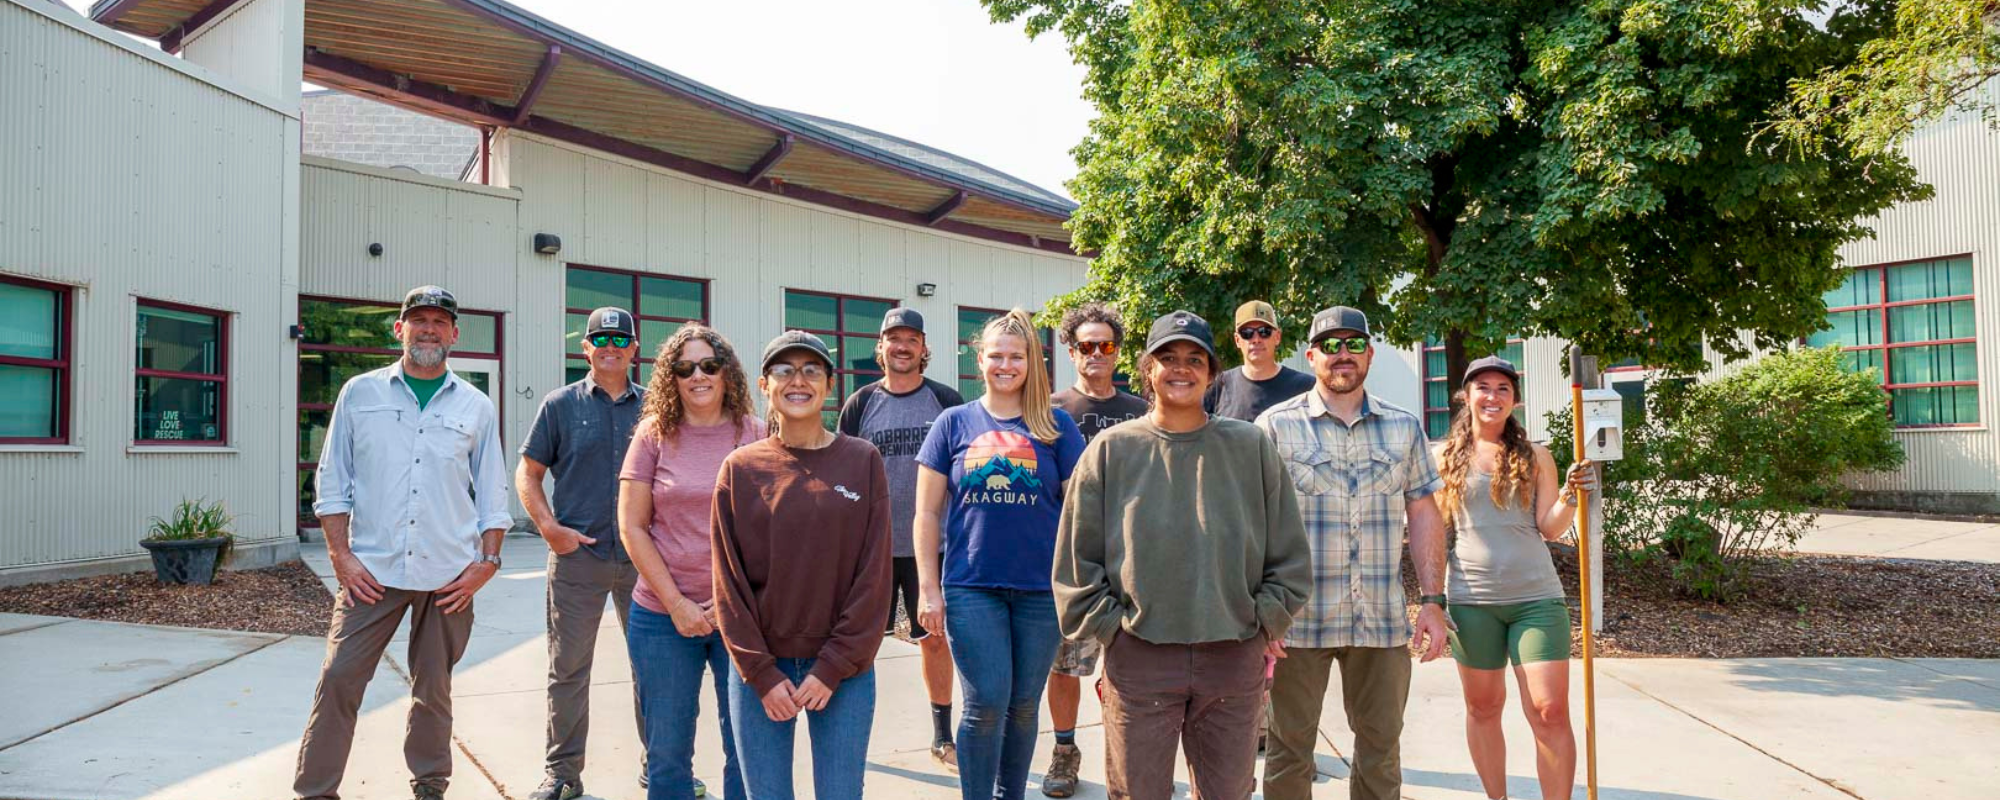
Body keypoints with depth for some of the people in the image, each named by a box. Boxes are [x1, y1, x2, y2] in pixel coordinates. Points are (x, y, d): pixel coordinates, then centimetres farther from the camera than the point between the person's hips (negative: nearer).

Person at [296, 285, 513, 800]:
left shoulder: (476, 407, 7)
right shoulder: (360, 393, 6)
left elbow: (493, 495, 9)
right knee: (339, 679, -4)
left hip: (449, 576, 1)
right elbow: (333, 482, 6)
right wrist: (341, 556, -2)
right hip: (372, 570, 0)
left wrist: (486, 562, 0)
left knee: (433, 689, 10)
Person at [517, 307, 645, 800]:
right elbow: (527, 473, 6)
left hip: (642, 556, 1)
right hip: (577, 555, -1)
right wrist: (550, 528, -7)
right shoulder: (561, 405, 3)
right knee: (568, 667, 5)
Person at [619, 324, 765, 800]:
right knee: (667, 750, 10)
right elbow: (632, 528, 0)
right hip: (663, 616, 1)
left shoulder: (756, 435, 1)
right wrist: (677, 603, -7)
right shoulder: (654, 434, 2)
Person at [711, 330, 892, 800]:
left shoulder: (863, 461, -1)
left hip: (843, 669, 0)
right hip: (759, 669, 1)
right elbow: (729, 582, -1)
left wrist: (832, 669, -9)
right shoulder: (740, 468, 0)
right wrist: (762, 674, -7)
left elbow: (873, 575, -4)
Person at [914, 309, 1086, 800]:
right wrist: (929, 589, -1)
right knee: (986, 704, -4)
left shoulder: (1057, 427, 4)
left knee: (1024, 705, 10)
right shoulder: (954, 423, 4)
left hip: (1041, 589, 1)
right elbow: (927, 512, 5)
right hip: (971, 588, -1)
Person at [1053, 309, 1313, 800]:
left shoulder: (1251, 446, 3)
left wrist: (1266, 621, 2)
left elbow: (1289, 552, 8)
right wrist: (1109, 626, -3)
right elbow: (1076, 559, 2)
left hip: (1235, 659, 2)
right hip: (1139, 658, -1)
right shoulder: (1112, 450, 0)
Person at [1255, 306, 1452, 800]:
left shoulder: (1404, 428, 10)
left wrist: (1432, 601, 3)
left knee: (1382, 747, 13)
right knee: (1289, 746, 6)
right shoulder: (1276, 426, -1)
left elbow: (1423, 515, 10)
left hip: (1383, 621, 3)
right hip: (1299, 617, -3)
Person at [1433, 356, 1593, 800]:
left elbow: (1550, 528, 3)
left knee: (1550, 712, -3)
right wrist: (1433, 595, 2)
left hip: (1536, 597, 0)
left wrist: (1570, 496, -16)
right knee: (1482, 708, 10)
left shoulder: (1536, 457, 6)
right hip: (1470, 599, 0)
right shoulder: (1446, 456, 4)